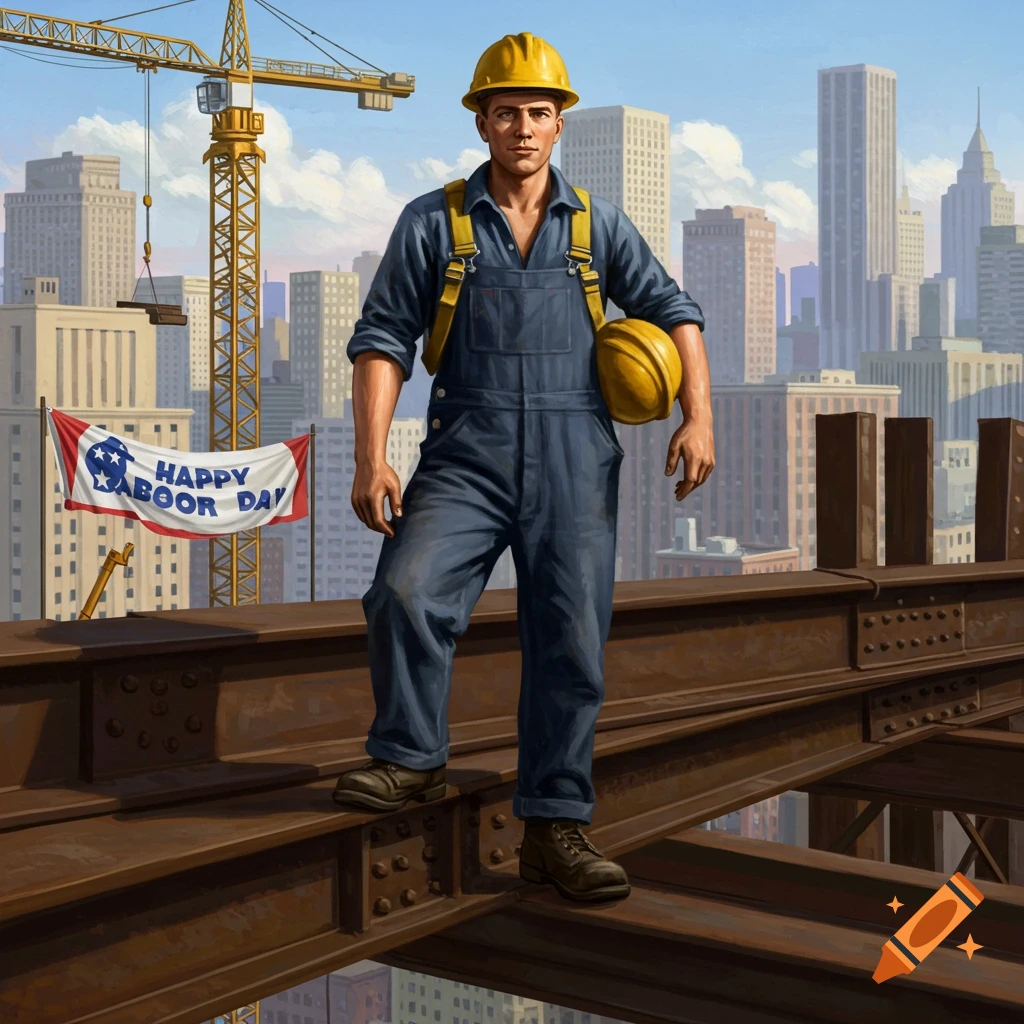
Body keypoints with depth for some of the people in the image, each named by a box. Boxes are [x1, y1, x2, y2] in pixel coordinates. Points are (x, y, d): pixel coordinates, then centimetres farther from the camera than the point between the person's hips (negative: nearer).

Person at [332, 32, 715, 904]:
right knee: (407, 593, -23)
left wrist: (699, 416, -4)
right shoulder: (433, 223, 7)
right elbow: (383, 340, 2)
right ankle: (411, 760, 0)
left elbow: (672, 312, 12)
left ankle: (554, 830, 8)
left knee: (572, 645, -1)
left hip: (575, 463, 1)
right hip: (469, 454, -1)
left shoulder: (598, 224, 12)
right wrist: (372, 457, -9)